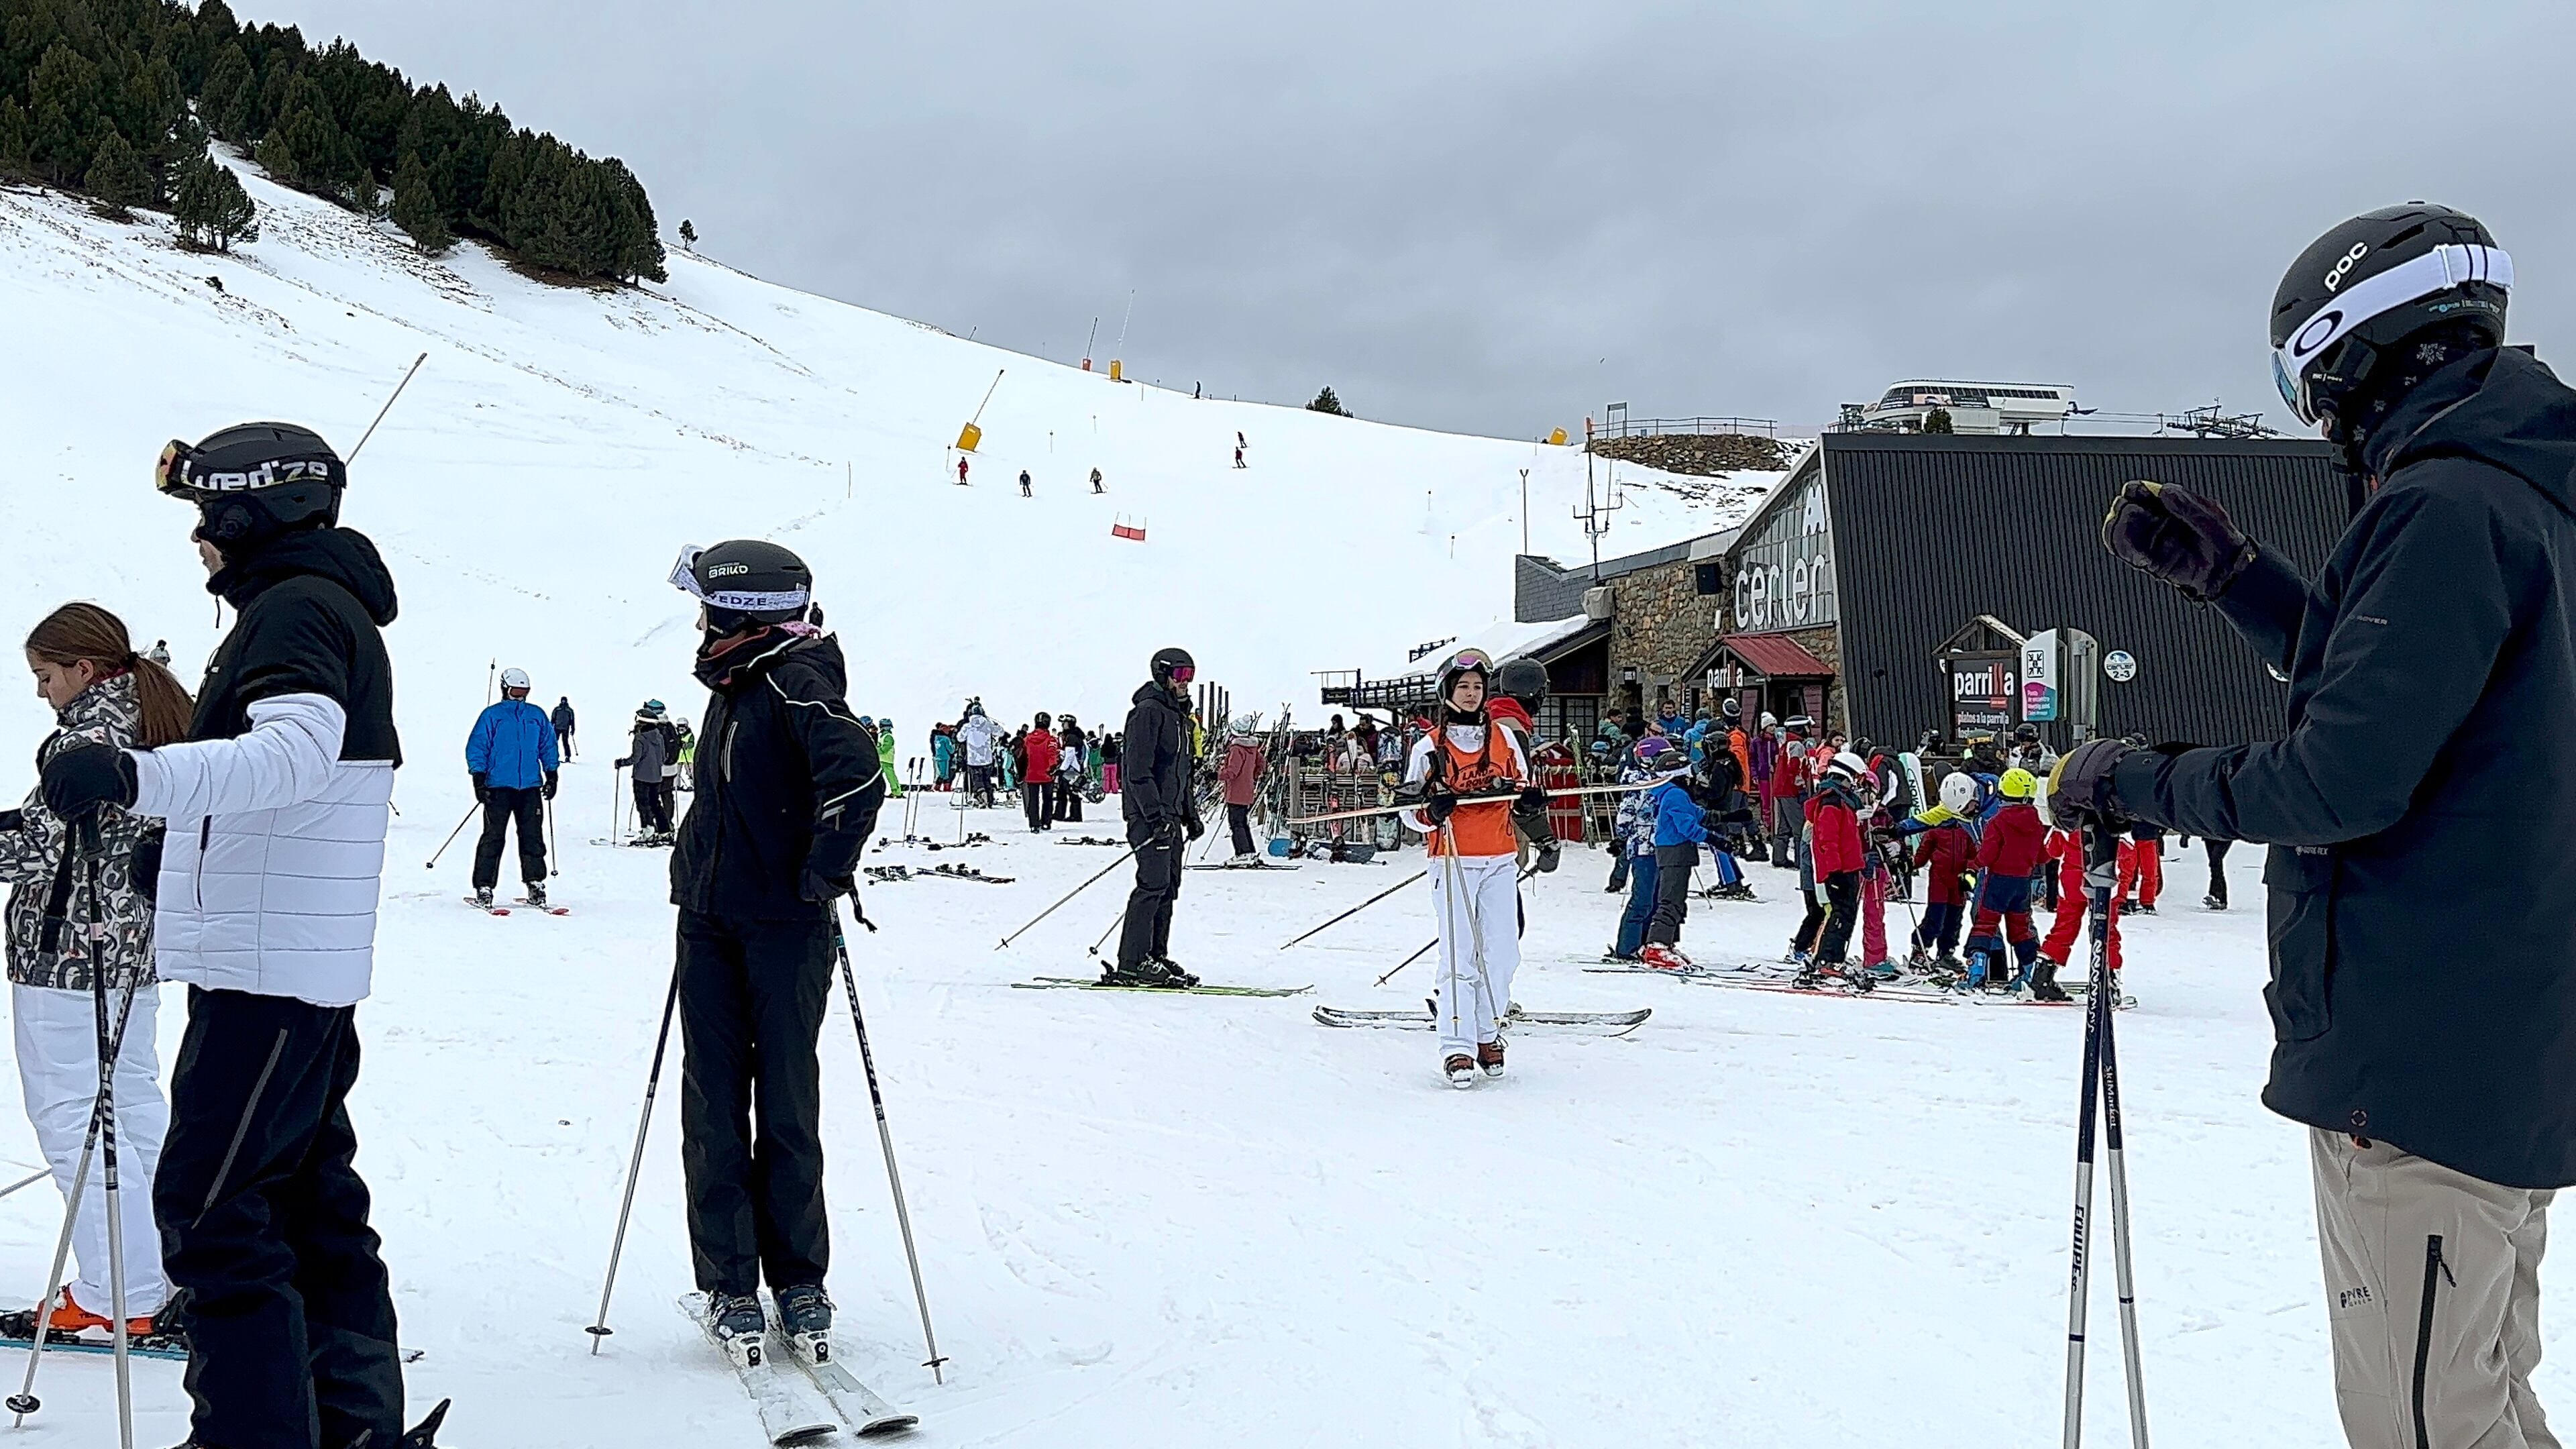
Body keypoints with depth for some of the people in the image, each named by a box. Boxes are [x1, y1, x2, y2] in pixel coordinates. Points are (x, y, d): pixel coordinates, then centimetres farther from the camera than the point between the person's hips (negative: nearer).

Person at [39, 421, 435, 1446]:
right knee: (309, 1200, 14)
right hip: (308, 971, 11)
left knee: (209, 1206, -9)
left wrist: (136, 774, -45)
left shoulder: (295, 607, -12)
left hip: (267, 968, -11)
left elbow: (297, 751, -32)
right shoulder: (331, 608, 21)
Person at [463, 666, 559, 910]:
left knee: (533, 837, 3)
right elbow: (476, 748, 1)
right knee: (493, 837, -4)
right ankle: (483, 887, 0)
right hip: (498, 787, -3)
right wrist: (479, 781, -6)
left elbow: (548, 746, 20)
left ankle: (535, 885, 10)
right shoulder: (491, 715, 2)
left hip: (531, 787, 3)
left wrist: (551, 777, 14)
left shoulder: (537, 716, 13)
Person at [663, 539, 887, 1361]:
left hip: (786, 929, -7)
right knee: (713, 1108, 5)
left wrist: (825, 874, -20)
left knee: (787, 1106, 2)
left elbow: (858, 776, -28)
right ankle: (729, 1283, 13)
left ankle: (799, 1279, 15)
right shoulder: (733, 686, 14)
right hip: (711, 923, 8)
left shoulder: (797, 680, -13)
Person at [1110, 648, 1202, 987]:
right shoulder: (1148, 712, -10)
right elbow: (1138, 770, -18)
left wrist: (1191, 814, 24)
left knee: (1168, 888, 8)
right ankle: (1132, 964, -14)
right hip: (1149, 814, -10)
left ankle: (1155, 957, 13)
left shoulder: (1178, 714, 21)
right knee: (1154, 884, -14)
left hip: (1169, 814, 10)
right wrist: (1155, 814, -24)